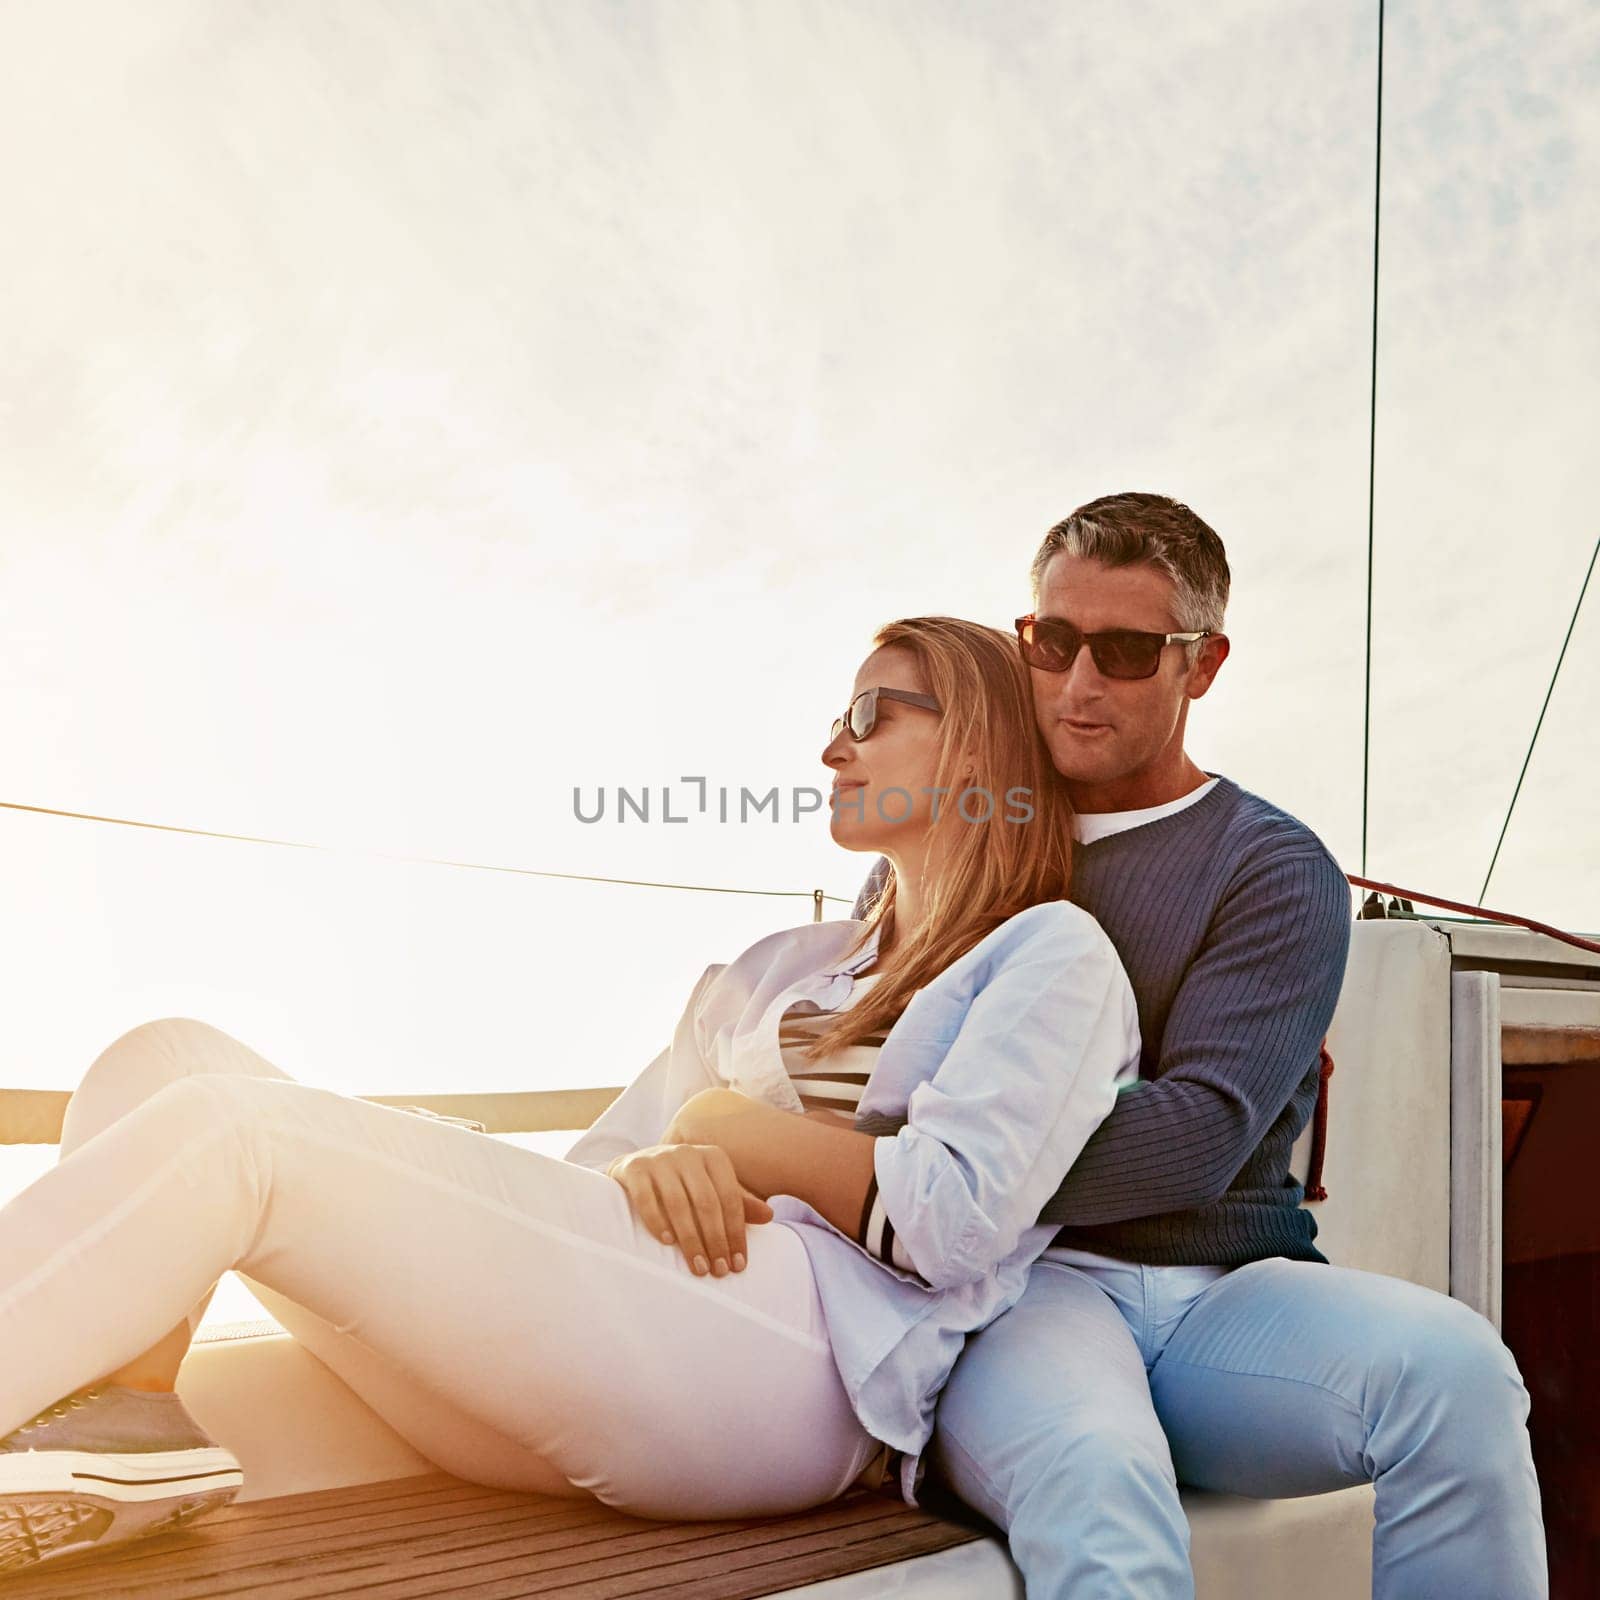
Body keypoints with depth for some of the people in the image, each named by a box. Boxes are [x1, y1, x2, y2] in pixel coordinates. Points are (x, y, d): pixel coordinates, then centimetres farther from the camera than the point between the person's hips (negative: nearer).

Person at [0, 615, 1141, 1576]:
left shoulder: (1053, 955, 10)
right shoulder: (772, 974, 31)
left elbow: (955, 1220, -7)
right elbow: (580, 1183, 23)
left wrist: (736, 1126, 5)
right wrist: (650, 1168, -1)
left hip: (800, 1361, -8)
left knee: (223, 1133, -21)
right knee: (167, 1062, -6)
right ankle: (122, 1440, -27)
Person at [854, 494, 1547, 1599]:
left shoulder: (1275, 869, 6)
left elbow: (1199, 1133, -9)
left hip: (1227, 1288, 1)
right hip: (1021, 1290, -1)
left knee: (1456, 1368, -30)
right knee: (1093, 1478, -37)